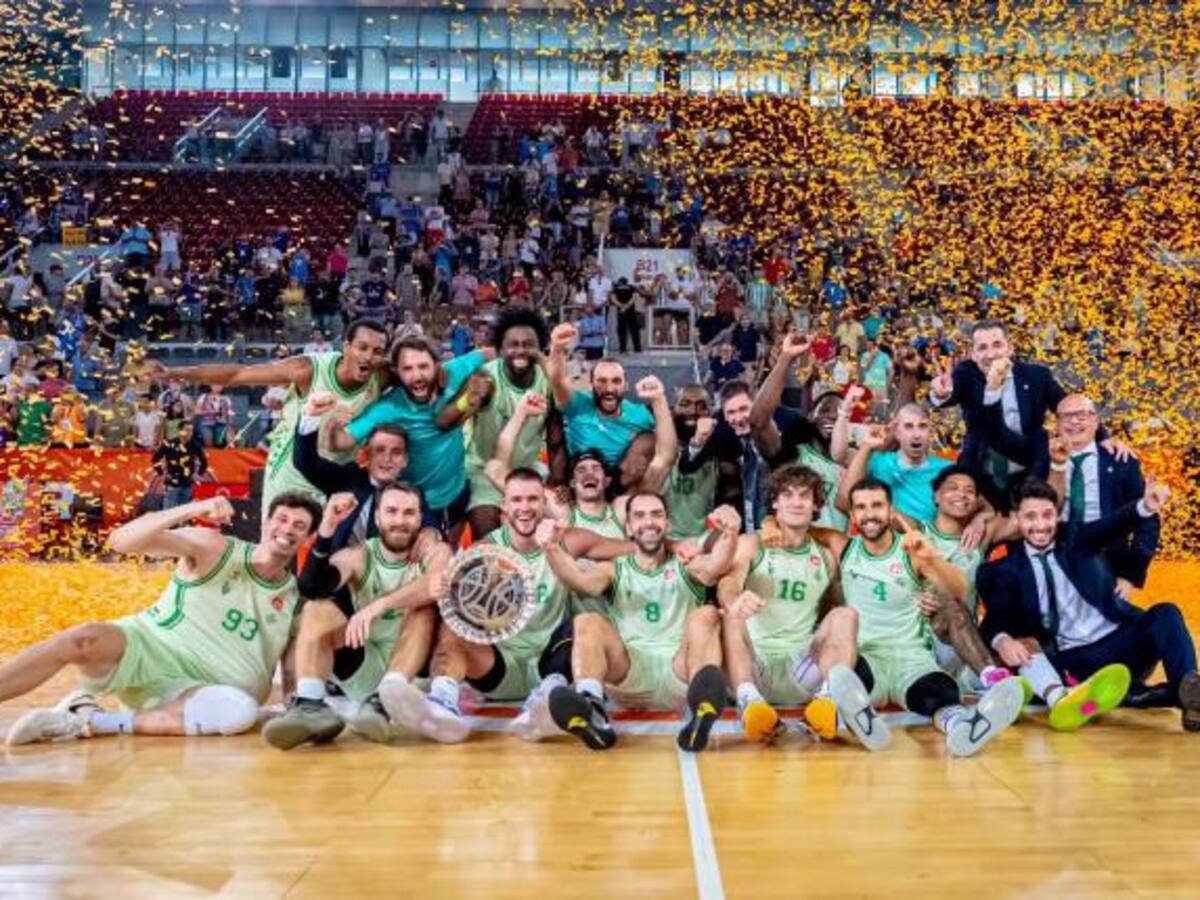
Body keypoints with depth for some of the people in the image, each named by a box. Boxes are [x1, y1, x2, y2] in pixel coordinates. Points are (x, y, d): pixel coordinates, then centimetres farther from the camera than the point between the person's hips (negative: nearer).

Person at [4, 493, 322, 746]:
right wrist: (194, 510, -27)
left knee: (242, 711, -32)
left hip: (193, 690, 2)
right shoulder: (215, 548, -3)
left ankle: (95, 722, -26)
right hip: (146, 647, -2)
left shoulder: (294, 598, 7)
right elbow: (121, 541, -15)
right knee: (84, 639, -33)